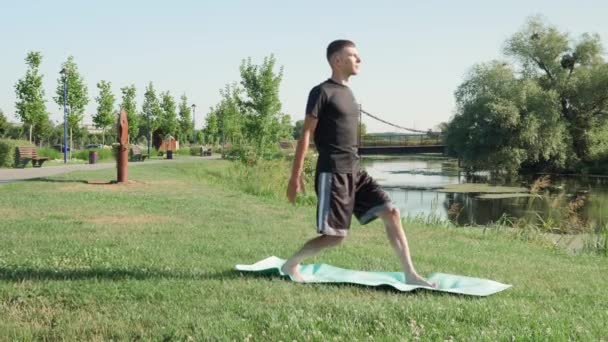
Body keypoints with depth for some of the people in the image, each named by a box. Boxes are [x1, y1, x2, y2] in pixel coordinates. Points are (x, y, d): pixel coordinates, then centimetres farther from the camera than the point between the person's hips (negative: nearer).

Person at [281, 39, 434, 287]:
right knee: (335, 236, -8)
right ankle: (290, 265, 13)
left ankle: (410, 274, 1)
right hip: (332, 173, -8)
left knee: (391, 212, -2)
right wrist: (295, 176, -14)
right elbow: (306, 134, -11)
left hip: (354, 172, 8)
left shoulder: (348, 93, 17)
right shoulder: (322, 92, -8)